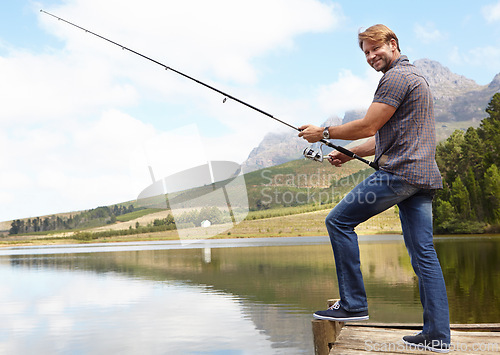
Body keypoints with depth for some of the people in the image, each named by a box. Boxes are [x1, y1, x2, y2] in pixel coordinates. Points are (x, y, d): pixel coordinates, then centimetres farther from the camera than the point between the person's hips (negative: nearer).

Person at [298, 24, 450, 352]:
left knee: (339, 221, -2)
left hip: (400, 172, -10)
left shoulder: (397, 77, -8)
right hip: (425, 177, 10)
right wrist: (348, 153, 20)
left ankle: (354, 304, 0)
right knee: (424, 253, 8)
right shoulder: (415, 76, 26)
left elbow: (368, 127, -12)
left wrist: (323, 133, 0)